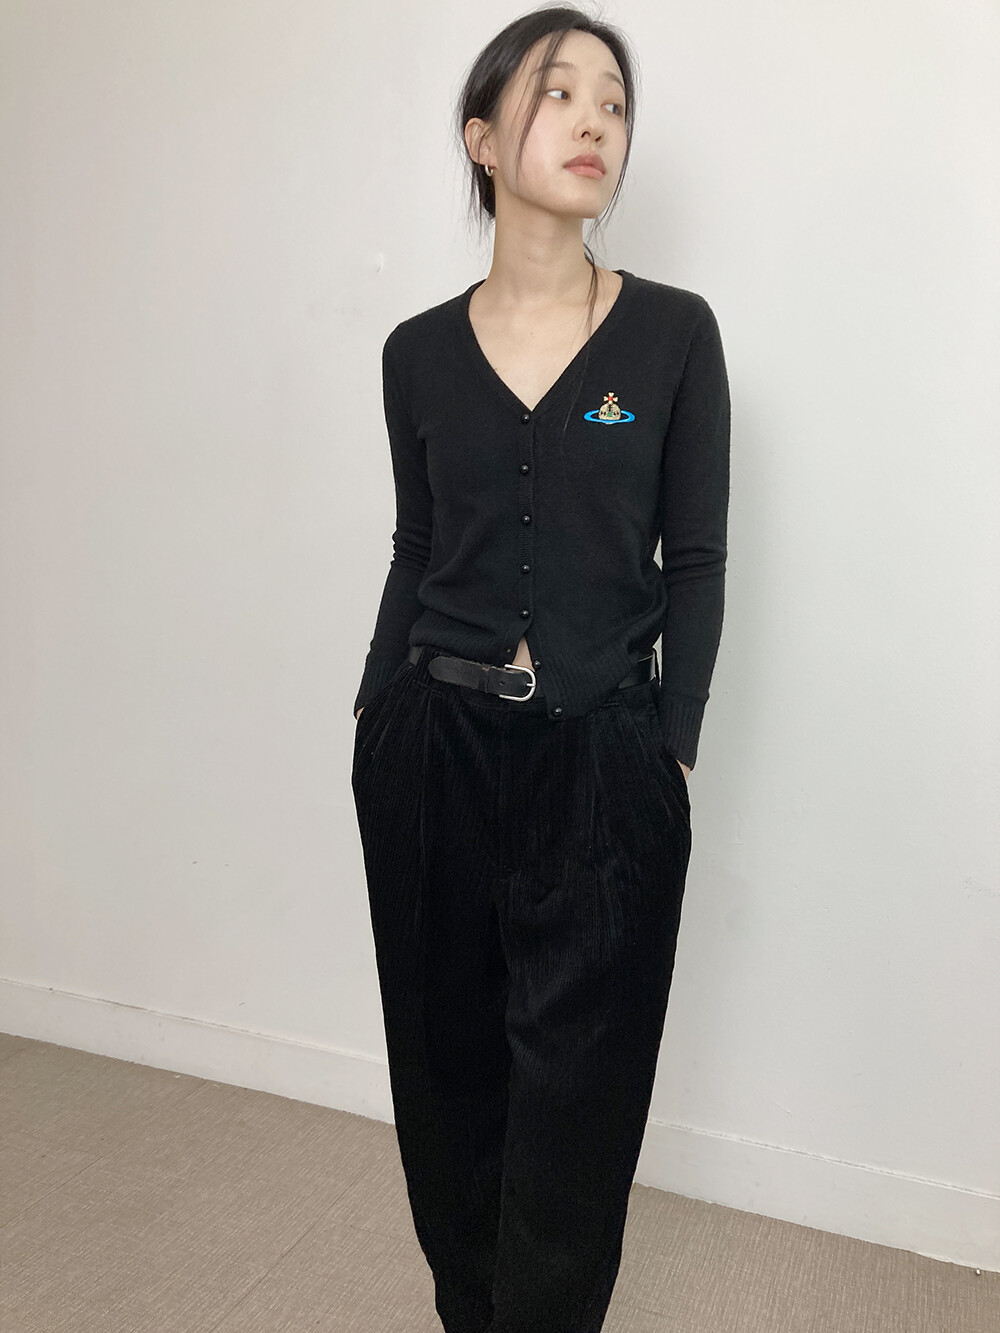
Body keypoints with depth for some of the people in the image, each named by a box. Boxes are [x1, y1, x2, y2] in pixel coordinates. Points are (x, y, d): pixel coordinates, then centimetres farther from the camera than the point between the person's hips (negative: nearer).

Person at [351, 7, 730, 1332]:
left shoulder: (672, 332, -1)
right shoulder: (421, 352, 4)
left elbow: (696, 561, 0)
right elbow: (416, 549, 11)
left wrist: (672, 752, -5)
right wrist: (377, 716, 8)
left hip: (601, 757, -2)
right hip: (433, 747, 3)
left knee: (574, 1084, 7)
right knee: (447, 1059, 15)